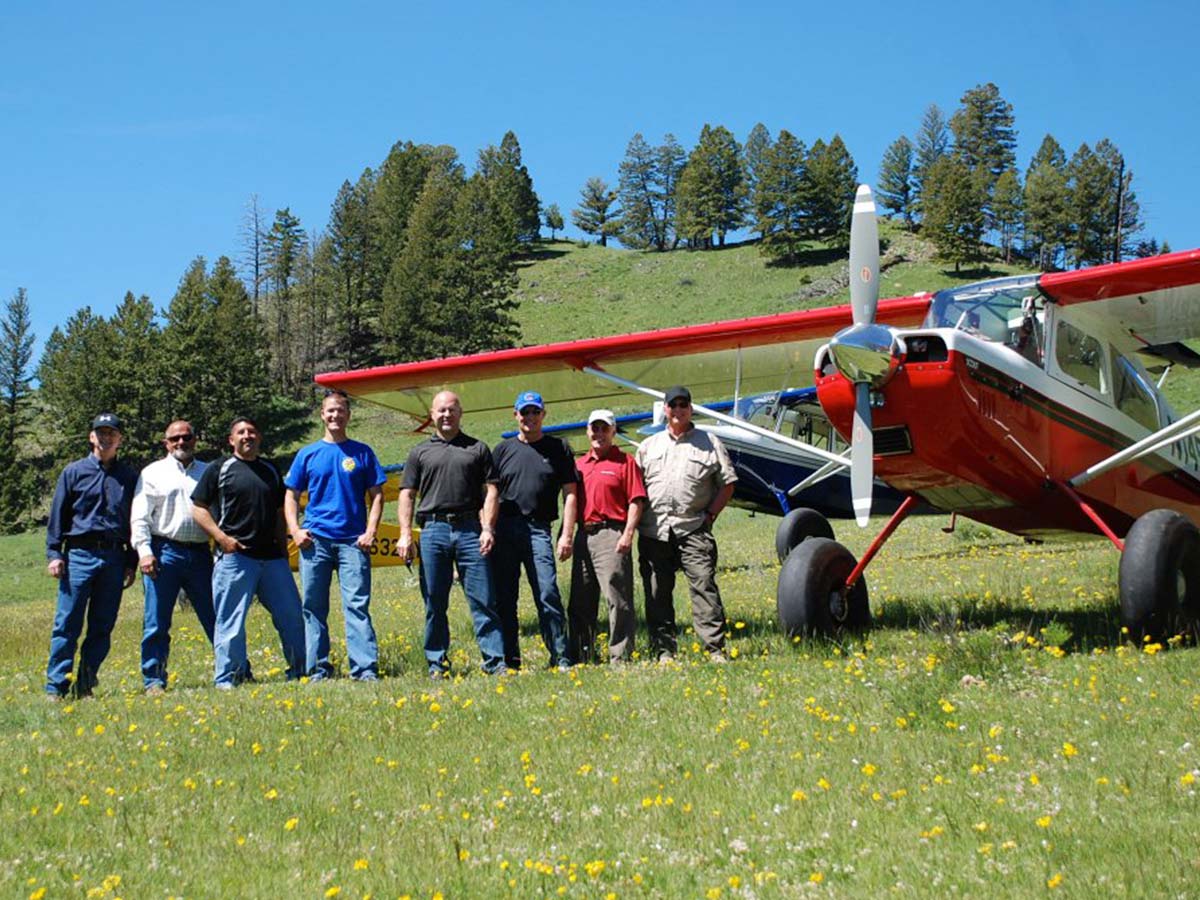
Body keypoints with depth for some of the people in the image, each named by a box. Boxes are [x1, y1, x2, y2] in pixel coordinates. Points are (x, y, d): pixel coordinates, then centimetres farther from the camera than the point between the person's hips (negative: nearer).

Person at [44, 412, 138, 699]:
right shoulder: (74, 472, 7)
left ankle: (85, 686, 11)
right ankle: (56, 686, -1)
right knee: (67, 624, -6)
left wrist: (132, 562, 11)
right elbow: (57, 514, 7)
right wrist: (53, 554, -2)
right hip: (79, 555, -2)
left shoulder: (129, 477, 12)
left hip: (114, 558, 2)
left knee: (103, 627, 4)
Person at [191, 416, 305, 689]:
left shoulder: (270, 470, 17)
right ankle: (226, 679, 5)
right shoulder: (219, 469, 3)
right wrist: (221, 537, -11)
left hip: (272, 556, 5)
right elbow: (198, 508, 0)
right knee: (230, 621, -2)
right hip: (235, 556, -4)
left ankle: (299, 671, 15)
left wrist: (283, 548, 16)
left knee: (291, 615, 5)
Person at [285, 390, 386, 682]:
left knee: (357, 606, -8)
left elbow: (376, 495, 9)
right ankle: (318, 669, 12)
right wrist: (295, 530, -2)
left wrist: (371, 531, -4)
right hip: (315, 540, 2)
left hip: (353, 542, -2)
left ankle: (366, 669, -10)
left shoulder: (362, 452, 9)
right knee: (314, 608, 5)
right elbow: (291, 496, 13)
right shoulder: (307, 454, 11)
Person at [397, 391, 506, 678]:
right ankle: (437, 664, 11)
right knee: (434, 603, 4)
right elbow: (407, 495, 10)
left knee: (483, 600, -4)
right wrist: (405, 534, -2)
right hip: (433, 529, 1)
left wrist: (488, 528, -6)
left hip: (470, 529, -1)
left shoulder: (478, 449, 13)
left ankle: (495, 661, -2)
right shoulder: (420, 452, 15)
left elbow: (491, 491, 7)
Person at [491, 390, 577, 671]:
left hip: (538, 529, -2)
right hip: (504, 529, 2)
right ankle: (509, 660, 12)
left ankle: (561, 658, -5)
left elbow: (570, 493, 6)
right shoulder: (503, 450, 14)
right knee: (504, 598, 4)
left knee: (548, 594, -10)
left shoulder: (558, 448, 9)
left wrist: (567, 534, -2)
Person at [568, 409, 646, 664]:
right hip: (583, 535, 6)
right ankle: (580, 657, 17)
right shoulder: (578, 464, 18)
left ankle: (620, 657, -3)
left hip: (611, 535, -6)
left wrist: (628, 533, -14)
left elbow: (636, 501, -5)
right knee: (580, 602, 10)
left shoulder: (625, 461, 2)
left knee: (618, 598, -7)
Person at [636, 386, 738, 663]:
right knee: (657, 593, 3)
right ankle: (663, 650, 10)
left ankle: (716, 649, -9)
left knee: (704, 585, -10)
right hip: (653, 532, 3)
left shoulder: (710, 443, 11)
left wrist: (710, 514, -1)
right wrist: (637, 519, 5)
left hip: (693, 529, -2)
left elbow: (727, 484, 9)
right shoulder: (649, 446, 17)